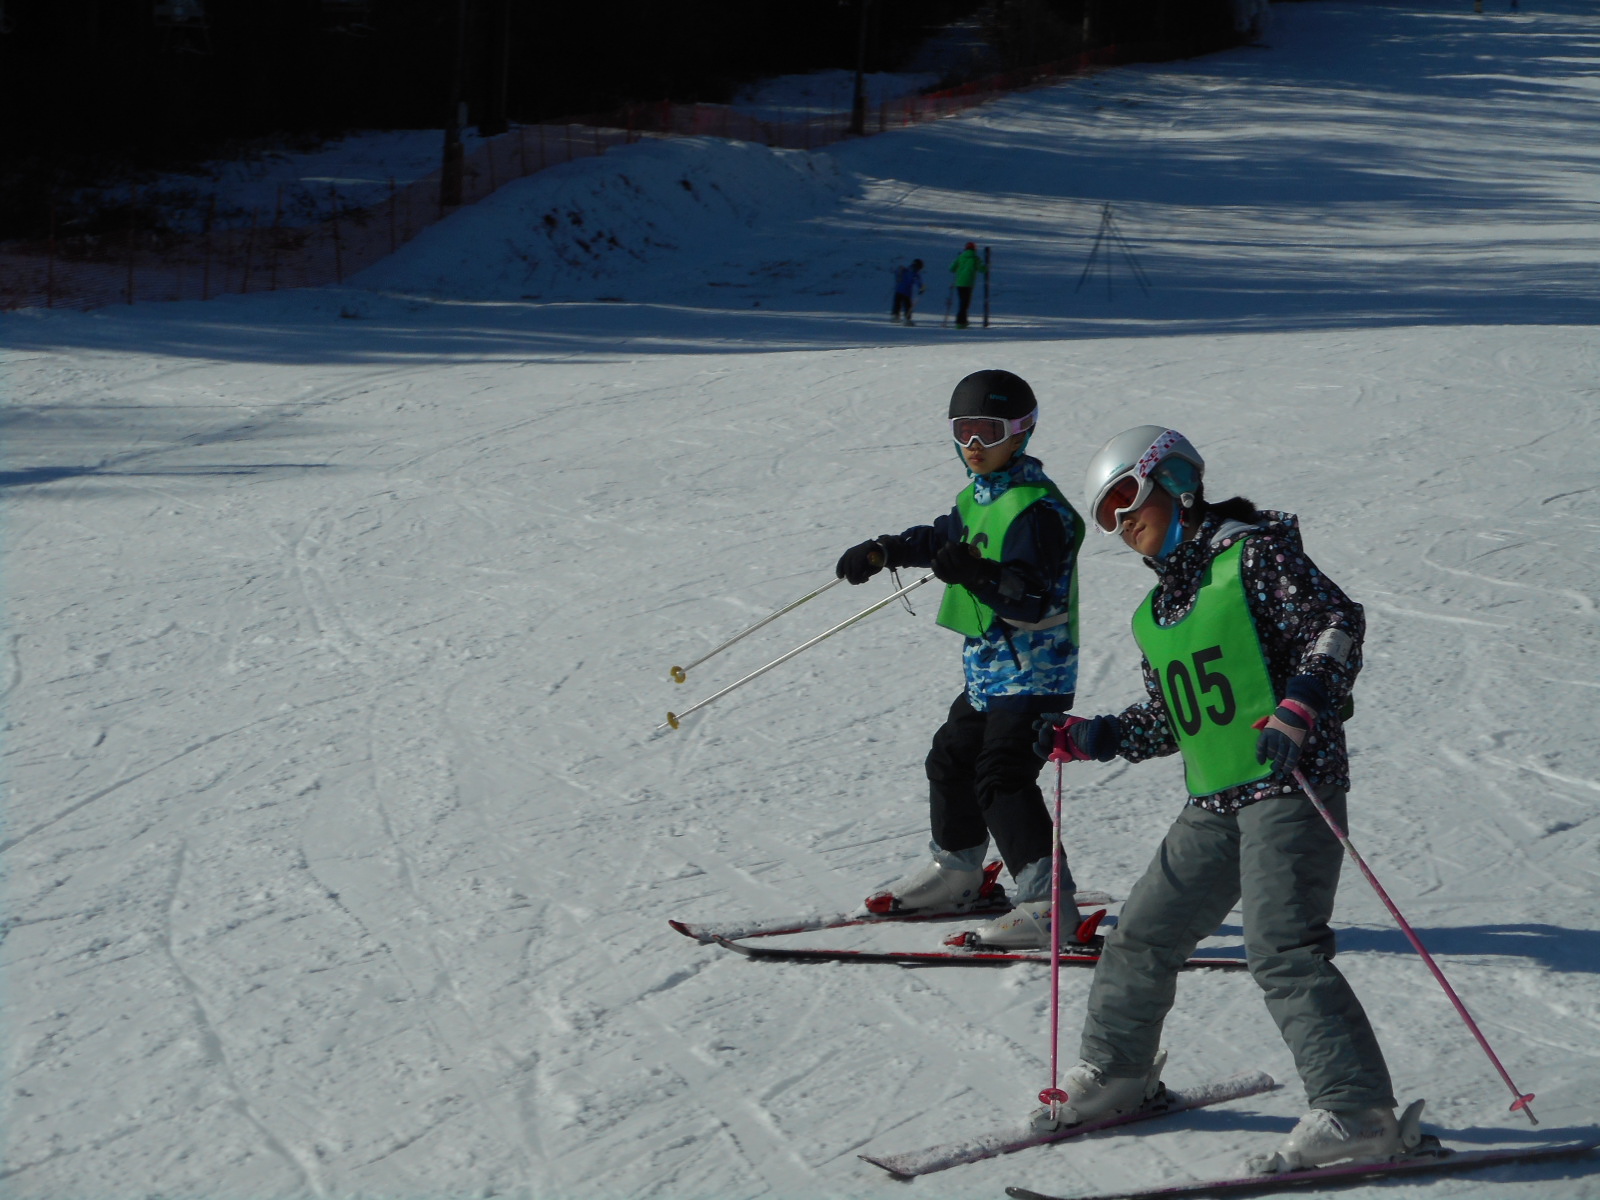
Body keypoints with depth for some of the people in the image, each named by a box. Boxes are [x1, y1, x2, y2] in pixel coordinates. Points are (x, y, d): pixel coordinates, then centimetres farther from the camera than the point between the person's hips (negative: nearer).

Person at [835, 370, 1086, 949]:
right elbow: (945, 536, 33)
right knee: (952, 759, 23)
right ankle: (955, 872, 42)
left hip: (1033, 675, -10)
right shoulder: (979, 495, 10)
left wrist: (978, 575, -41)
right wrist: (883, 551, 29)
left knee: (1002, 778, -18)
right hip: (989, 667, 11)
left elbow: (1036, 599, -28)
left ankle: (1048, 902, -20)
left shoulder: (1036, 508, -20)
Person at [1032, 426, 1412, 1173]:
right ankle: (1111, 1075, 33)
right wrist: (1082, 739, 16)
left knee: (1281, 949, -18)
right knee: (1143, 936, 13)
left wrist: (1298, 707, -25)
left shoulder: (1254, 553, -4)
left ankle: (1358, 1113, -17)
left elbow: (1336, 623, -13)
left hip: (1290, 786, -8)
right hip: (1213, 806, 8)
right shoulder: (1154, 614, 19)